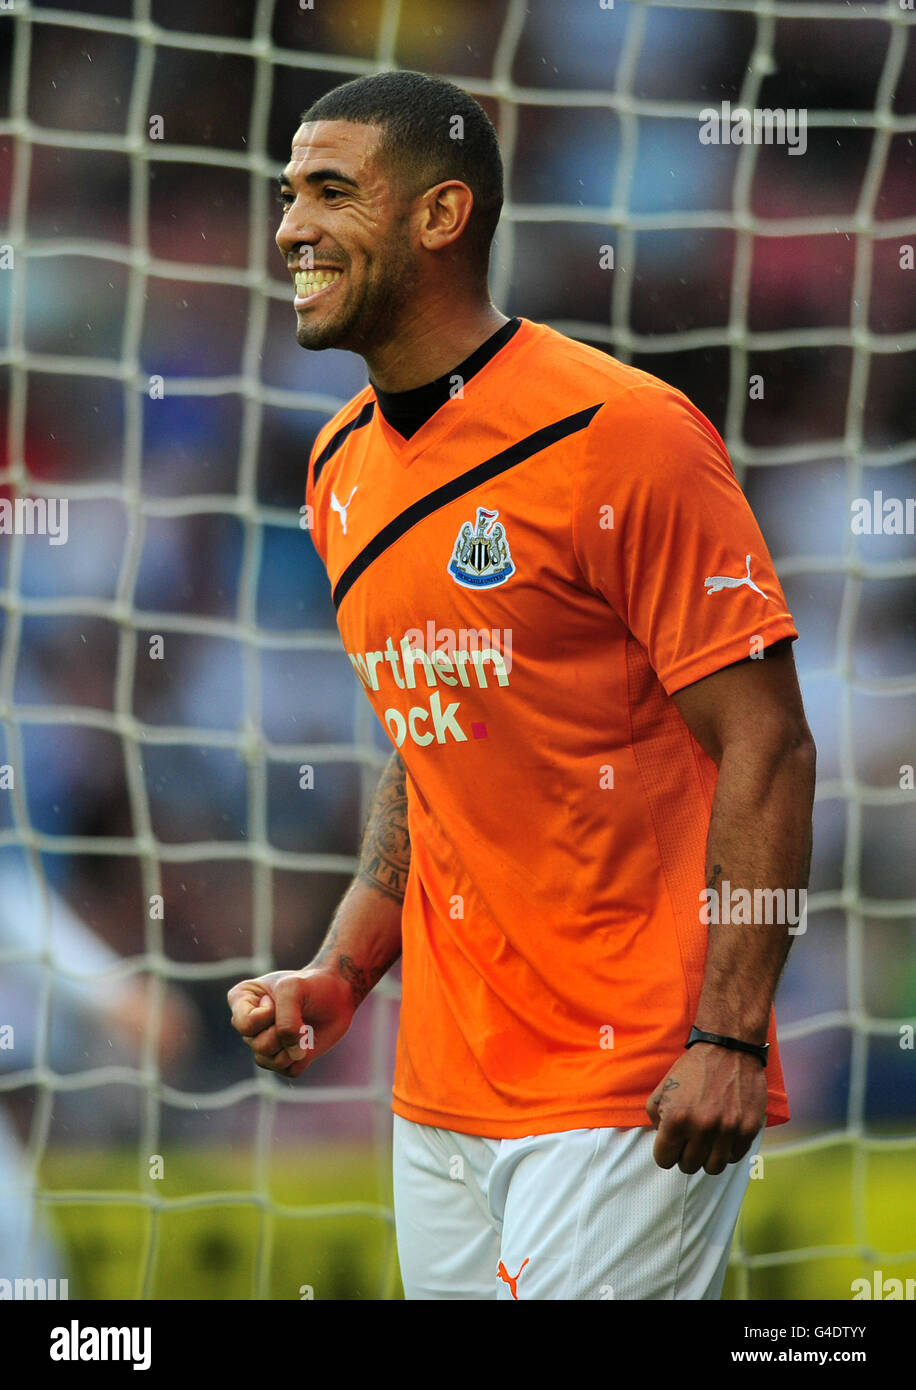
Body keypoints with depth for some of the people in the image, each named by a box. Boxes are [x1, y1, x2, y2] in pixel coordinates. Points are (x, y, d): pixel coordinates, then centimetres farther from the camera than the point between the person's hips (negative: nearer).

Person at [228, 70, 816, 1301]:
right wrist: (341, 974, 8)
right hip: (440, 1093, 7)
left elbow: (765, 748, -14)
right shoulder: (342, 469, 11)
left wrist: (729, 1038, -20)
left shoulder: (621, 435, -12)